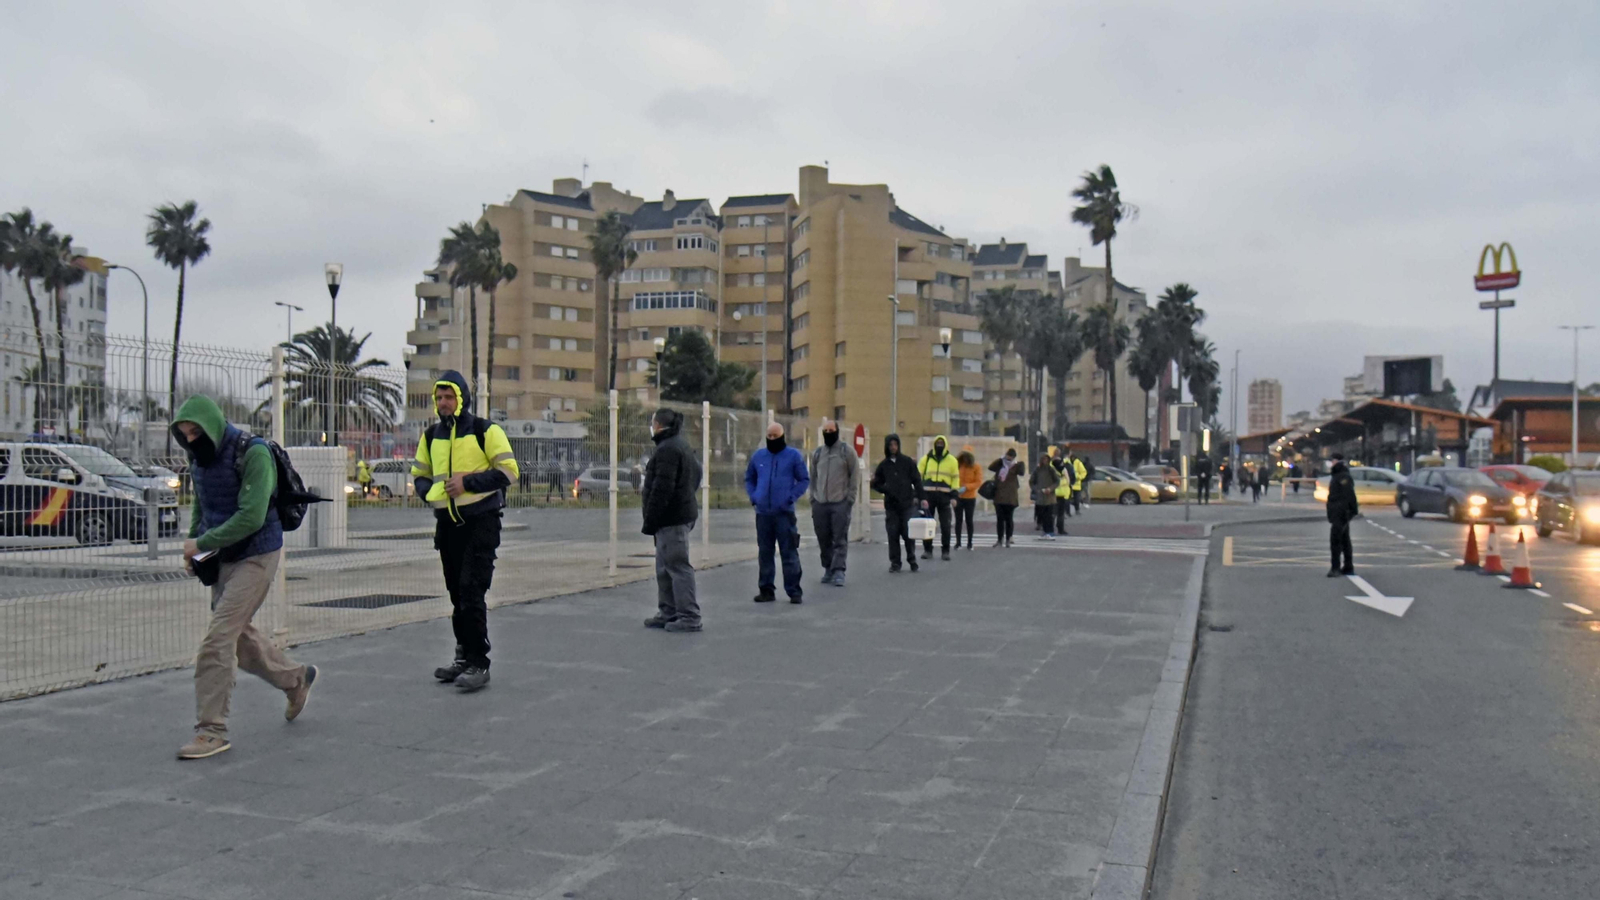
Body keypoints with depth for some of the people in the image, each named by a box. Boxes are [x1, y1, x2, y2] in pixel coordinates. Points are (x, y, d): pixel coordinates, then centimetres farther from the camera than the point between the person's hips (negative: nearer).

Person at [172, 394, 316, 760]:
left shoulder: (253, 454, -20)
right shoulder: (199, 458, 6)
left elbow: (250, 517, -26)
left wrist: (202, 543, -20)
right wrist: (192, 545, 6)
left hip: (256, 556, -9)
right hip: (223, 558, 9)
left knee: (218, 638, -12)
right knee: (238, 634, 16)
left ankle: (211, 730, -4)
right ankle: (296, 678, 38)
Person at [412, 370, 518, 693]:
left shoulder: (485, 431, -6)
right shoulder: (431, 435, 12)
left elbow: (508, 471, -10)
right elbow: (420, 474, 21)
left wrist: (468, 482, -18)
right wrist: (431, 493, -1)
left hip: (480, 520, -6)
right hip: (447, 522, 6)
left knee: (472, 592, -11)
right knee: (457, 594, 12)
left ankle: (478, 663, -5)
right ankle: (464, 656, 23)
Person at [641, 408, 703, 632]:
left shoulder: (667, 449, -16)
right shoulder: (682, 446, 18)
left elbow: (662, 489, -22)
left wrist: (650, 521, -19)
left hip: (671, 518, -11)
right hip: (683, 512, 11)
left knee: (678, 565, -8)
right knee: (665, 566, 16)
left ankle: (689, 617, -7)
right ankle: (668, 613, 23)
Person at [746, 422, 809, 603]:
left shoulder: (794, 456, 2)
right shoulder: (758, 456, 11)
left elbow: (804, 480, 2)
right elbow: (749, 479, 21)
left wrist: (791, 497, -10)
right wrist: (753, 496, 5)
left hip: (784, 513, -4)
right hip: (762, 513, 4)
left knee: (789, 553, -3)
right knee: (765, 553, 9)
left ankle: (794, 591, 2)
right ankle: (766, 590, 17)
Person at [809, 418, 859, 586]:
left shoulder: (846, 450, 1)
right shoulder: (817, 453, 13)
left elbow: (855, 473, -1)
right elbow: (813, 477, 17)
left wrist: (851, 496, -7)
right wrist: (813, 498, 8)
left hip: (841, 503, -4)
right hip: (820, 503, 4)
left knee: (840, 540, -7)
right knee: (824, 540, 7)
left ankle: (838, 571, -9)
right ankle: (828, 569, 18)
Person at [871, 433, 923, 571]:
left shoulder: (907, 461, 3)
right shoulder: (883, 465, 8)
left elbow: (917, 481, 4)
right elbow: (877, 483, 11)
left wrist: (919, 498, -4)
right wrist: (885, 490, -9)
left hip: (908, 504, -2)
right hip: (891, 505, 2)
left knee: (908, 534, 0)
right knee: (893, 534, 1)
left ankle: (912, 560, 13)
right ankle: (895, 562, 9)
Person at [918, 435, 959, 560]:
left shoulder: (952, 460, 7)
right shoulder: (926, 459, 7)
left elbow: (956, 479, 7)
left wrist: (954, 496, 0)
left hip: (944, 496, 0)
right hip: (927, 495, 1)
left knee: (945, 525, 1)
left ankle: (945, 551, 9)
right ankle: (927, 550, 13)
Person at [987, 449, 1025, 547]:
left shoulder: (1015, 467, -2)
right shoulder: (1000, 465, 10)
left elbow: (1021, 472, -19)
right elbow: (990, 467, -4)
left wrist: (1021, 463, -28)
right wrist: (1000, 459, -6)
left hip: (1010, 498, -4)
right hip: (999, 497, 4)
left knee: (1009, 519, 4)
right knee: (999, 519, 7)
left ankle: (1008, 540, 12)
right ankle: (999, 540, 14)